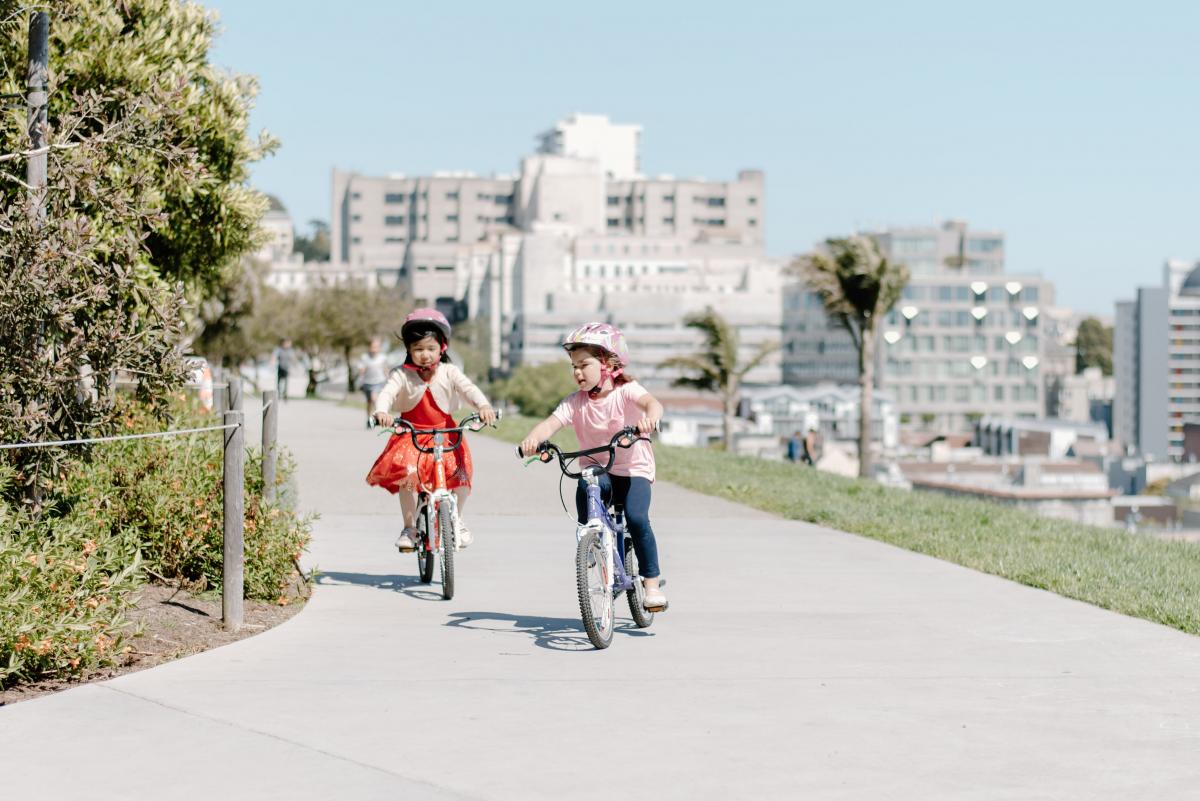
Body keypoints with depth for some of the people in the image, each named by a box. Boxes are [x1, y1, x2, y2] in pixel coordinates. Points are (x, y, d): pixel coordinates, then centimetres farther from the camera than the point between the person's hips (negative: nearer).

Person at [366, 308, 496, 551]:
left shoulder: (449, 373, -3)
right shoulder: (402, 375, -5)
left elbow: (468, 388, -17)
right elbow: (387, 392, -21)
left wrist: (483, 406, -38)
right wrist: (381, 411, -44)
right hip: (411, 435, -1)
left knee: (461, 472, -18)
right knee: (407, 474, -23)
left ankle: (457, 520, 10)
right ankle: (409, 527, -4)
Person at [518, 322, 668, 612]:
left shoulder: (626, 391, -13)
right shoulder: (575, 402, -4)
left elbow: (652, 403, -33)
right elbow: (551, 422, -20)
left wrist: (650, 417, -58)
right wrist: (533, 439, -43)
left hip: (633, 470, -3)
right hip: (596, 471, 3)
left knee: (636, 517, -25)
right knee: (584, 487, -30)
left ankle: (652, 582, -9)